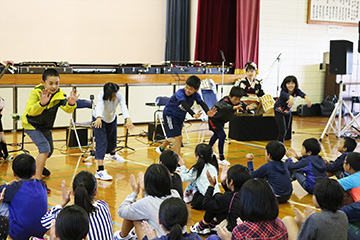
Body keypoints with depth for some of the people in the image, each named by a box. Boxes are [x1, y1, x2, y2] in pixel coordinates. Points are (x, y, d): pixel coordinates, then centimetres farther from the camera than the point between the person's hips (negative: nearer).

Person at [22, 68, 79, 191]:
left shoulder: (59, 95, -18)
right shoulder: (36, 92, -28)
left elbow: (67, 109, -30)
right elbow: (30, 111, -42)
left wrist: (71, 103, -53)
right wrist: (42, 103, -60)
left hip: (46, 126, 6)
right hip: (31, 125, -6)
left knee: (49, 150, 23)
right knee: (45, 147, -25)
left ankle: (39, 166, 56)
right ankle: (37, 180, -22)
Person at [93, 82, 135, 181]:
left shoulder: (120, 96, -29)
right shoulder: (101, 95, -36)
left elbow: (124, 107, -45)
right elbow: (100, 106, -54)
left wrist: (128, 119, -65)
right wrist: (99, 118, -75)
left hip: (112, 119, 4)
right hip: (99, 119, -4)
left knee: (112, 140, 21)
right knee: (101, 143, -17)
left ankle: (113, 154, 57)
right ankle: (100, 170, -22)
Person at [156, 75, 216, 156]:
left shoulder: (195, 95, -18)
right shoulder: (180, 93, -35)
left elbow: (202, 103, -36)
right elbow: (185, 105, -53)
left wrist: (208, 112, -57)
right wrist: (193, 115, -70)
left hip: (180, 116, 7)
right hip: (169, 115, -7)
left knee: (172, 136, 27)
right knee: (178, 137, -19)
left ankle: (161, 148, 54)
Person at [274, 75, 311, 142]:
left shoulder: (296, 91, -27)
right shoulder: (283, 91, -37)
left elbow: (301, 93, -50)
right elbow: (285, 95, -61)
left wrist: (306, 97, -76)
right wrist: (291, 97, -87)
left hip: (288, 111, 5)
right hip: (279, 111, -5)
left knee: (287, 128, 22)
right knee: (282, 129, -16)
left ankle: (281, 141, 48)